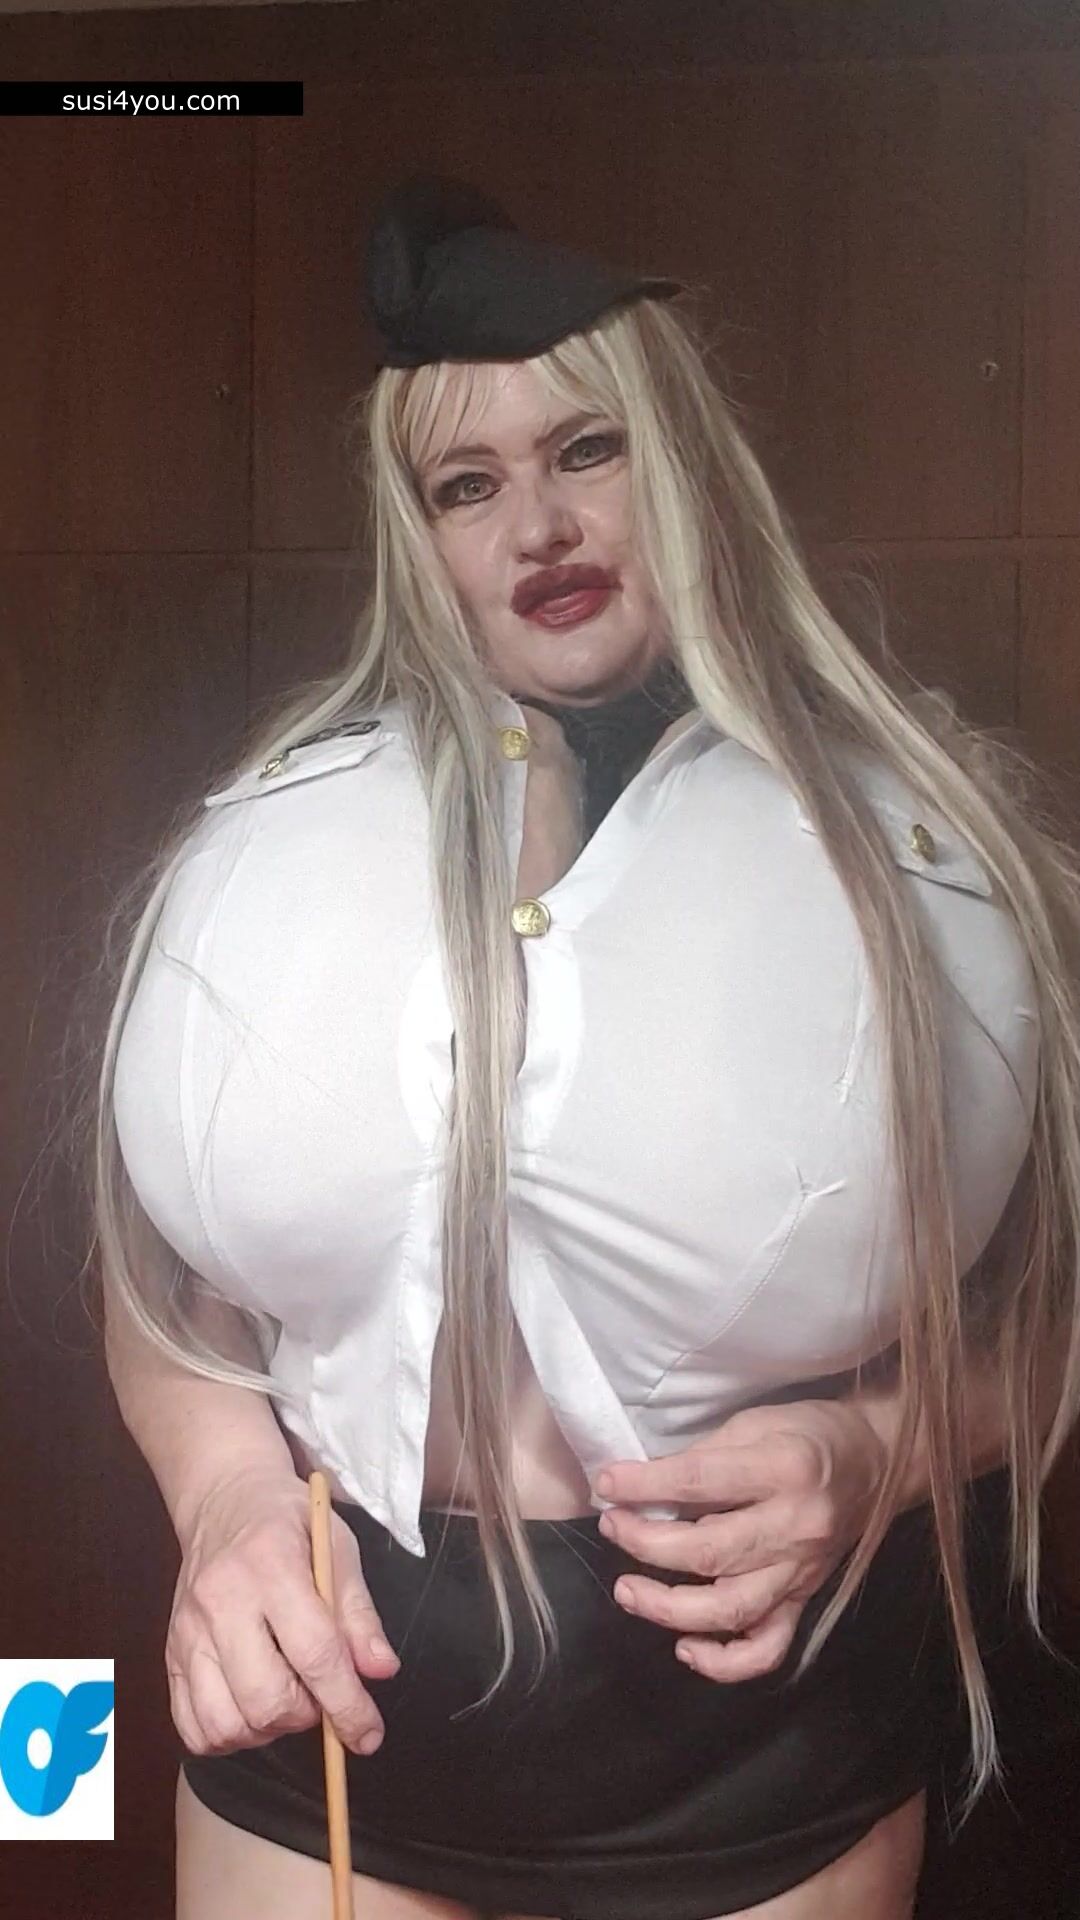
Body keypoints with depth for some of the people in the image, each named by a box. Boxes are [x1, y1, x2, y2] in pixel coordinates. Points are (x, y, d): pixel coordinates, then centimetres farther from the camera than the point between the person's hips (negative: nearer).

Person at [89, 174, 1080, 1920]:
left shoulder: (926, 844, -4)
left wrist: (881, 1454, -16)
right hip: (327, 1711, 2)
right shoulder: (277, 835, 0)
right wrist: (228, 1490, -10)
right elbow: (162, 1264, 7)